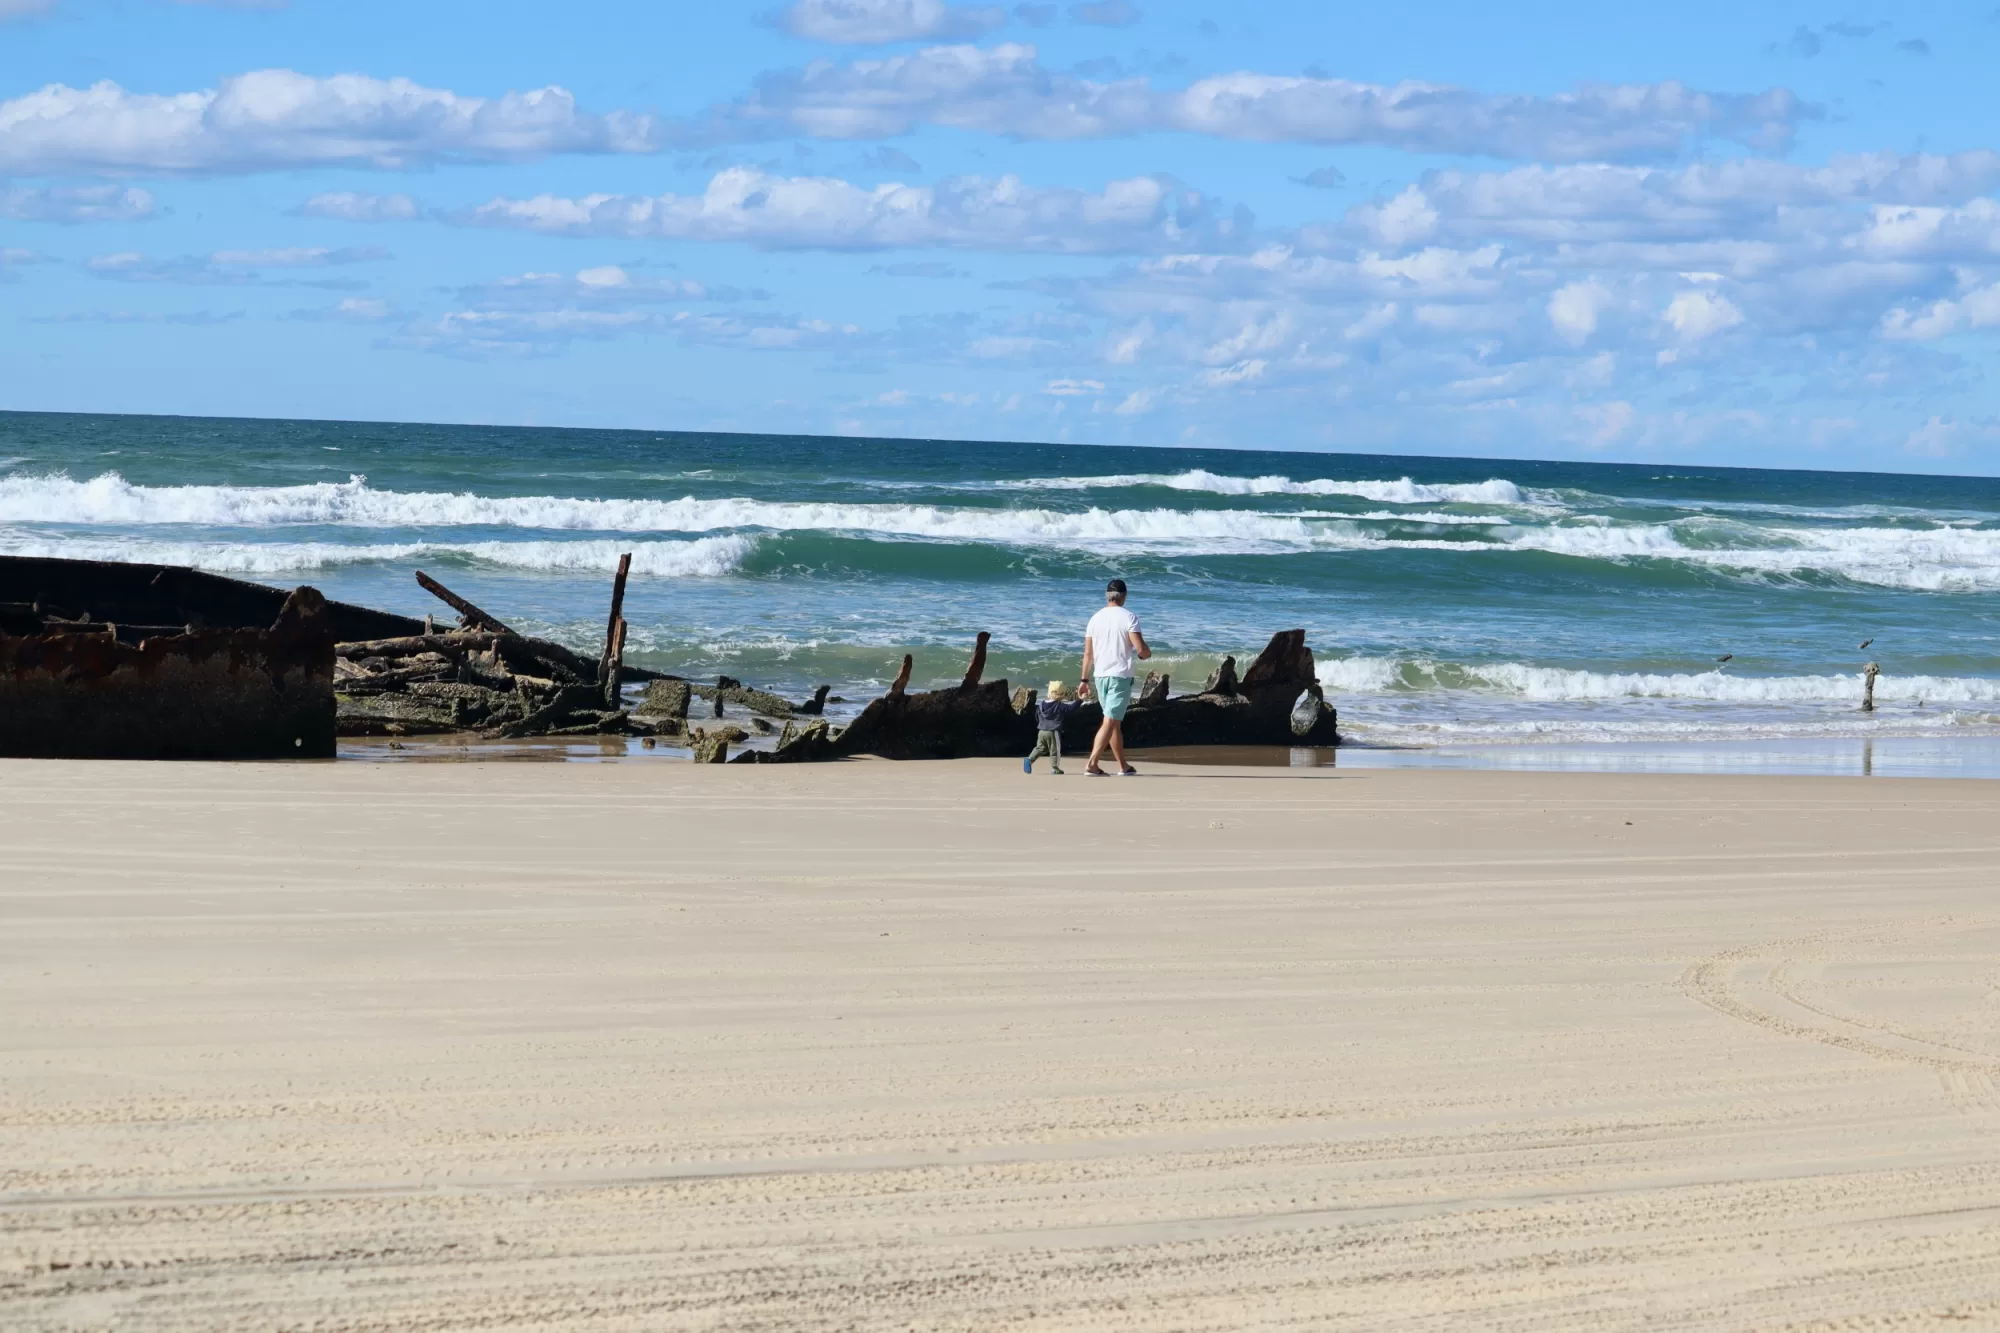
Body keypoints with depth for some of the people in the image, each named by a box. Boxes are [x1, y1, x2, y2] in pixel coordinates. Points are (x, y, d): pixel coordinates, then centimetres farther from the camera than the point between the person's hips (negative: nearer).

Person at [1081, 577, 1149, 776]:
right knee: (1110, 721, -8)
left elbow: (1088, 653, 7)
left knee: (1115, 721, 17)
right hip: (1120, 676, -6)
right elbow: (1140, 648, -15)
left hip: (1100, 676, 6)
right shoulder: (1128, 618, -8)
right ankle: (1091, 764, -19)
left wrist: (1085, 679, 13)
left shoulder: (1095, 618, 7)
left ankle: (1123, 766, 24)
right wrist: (1146, 654, 9)